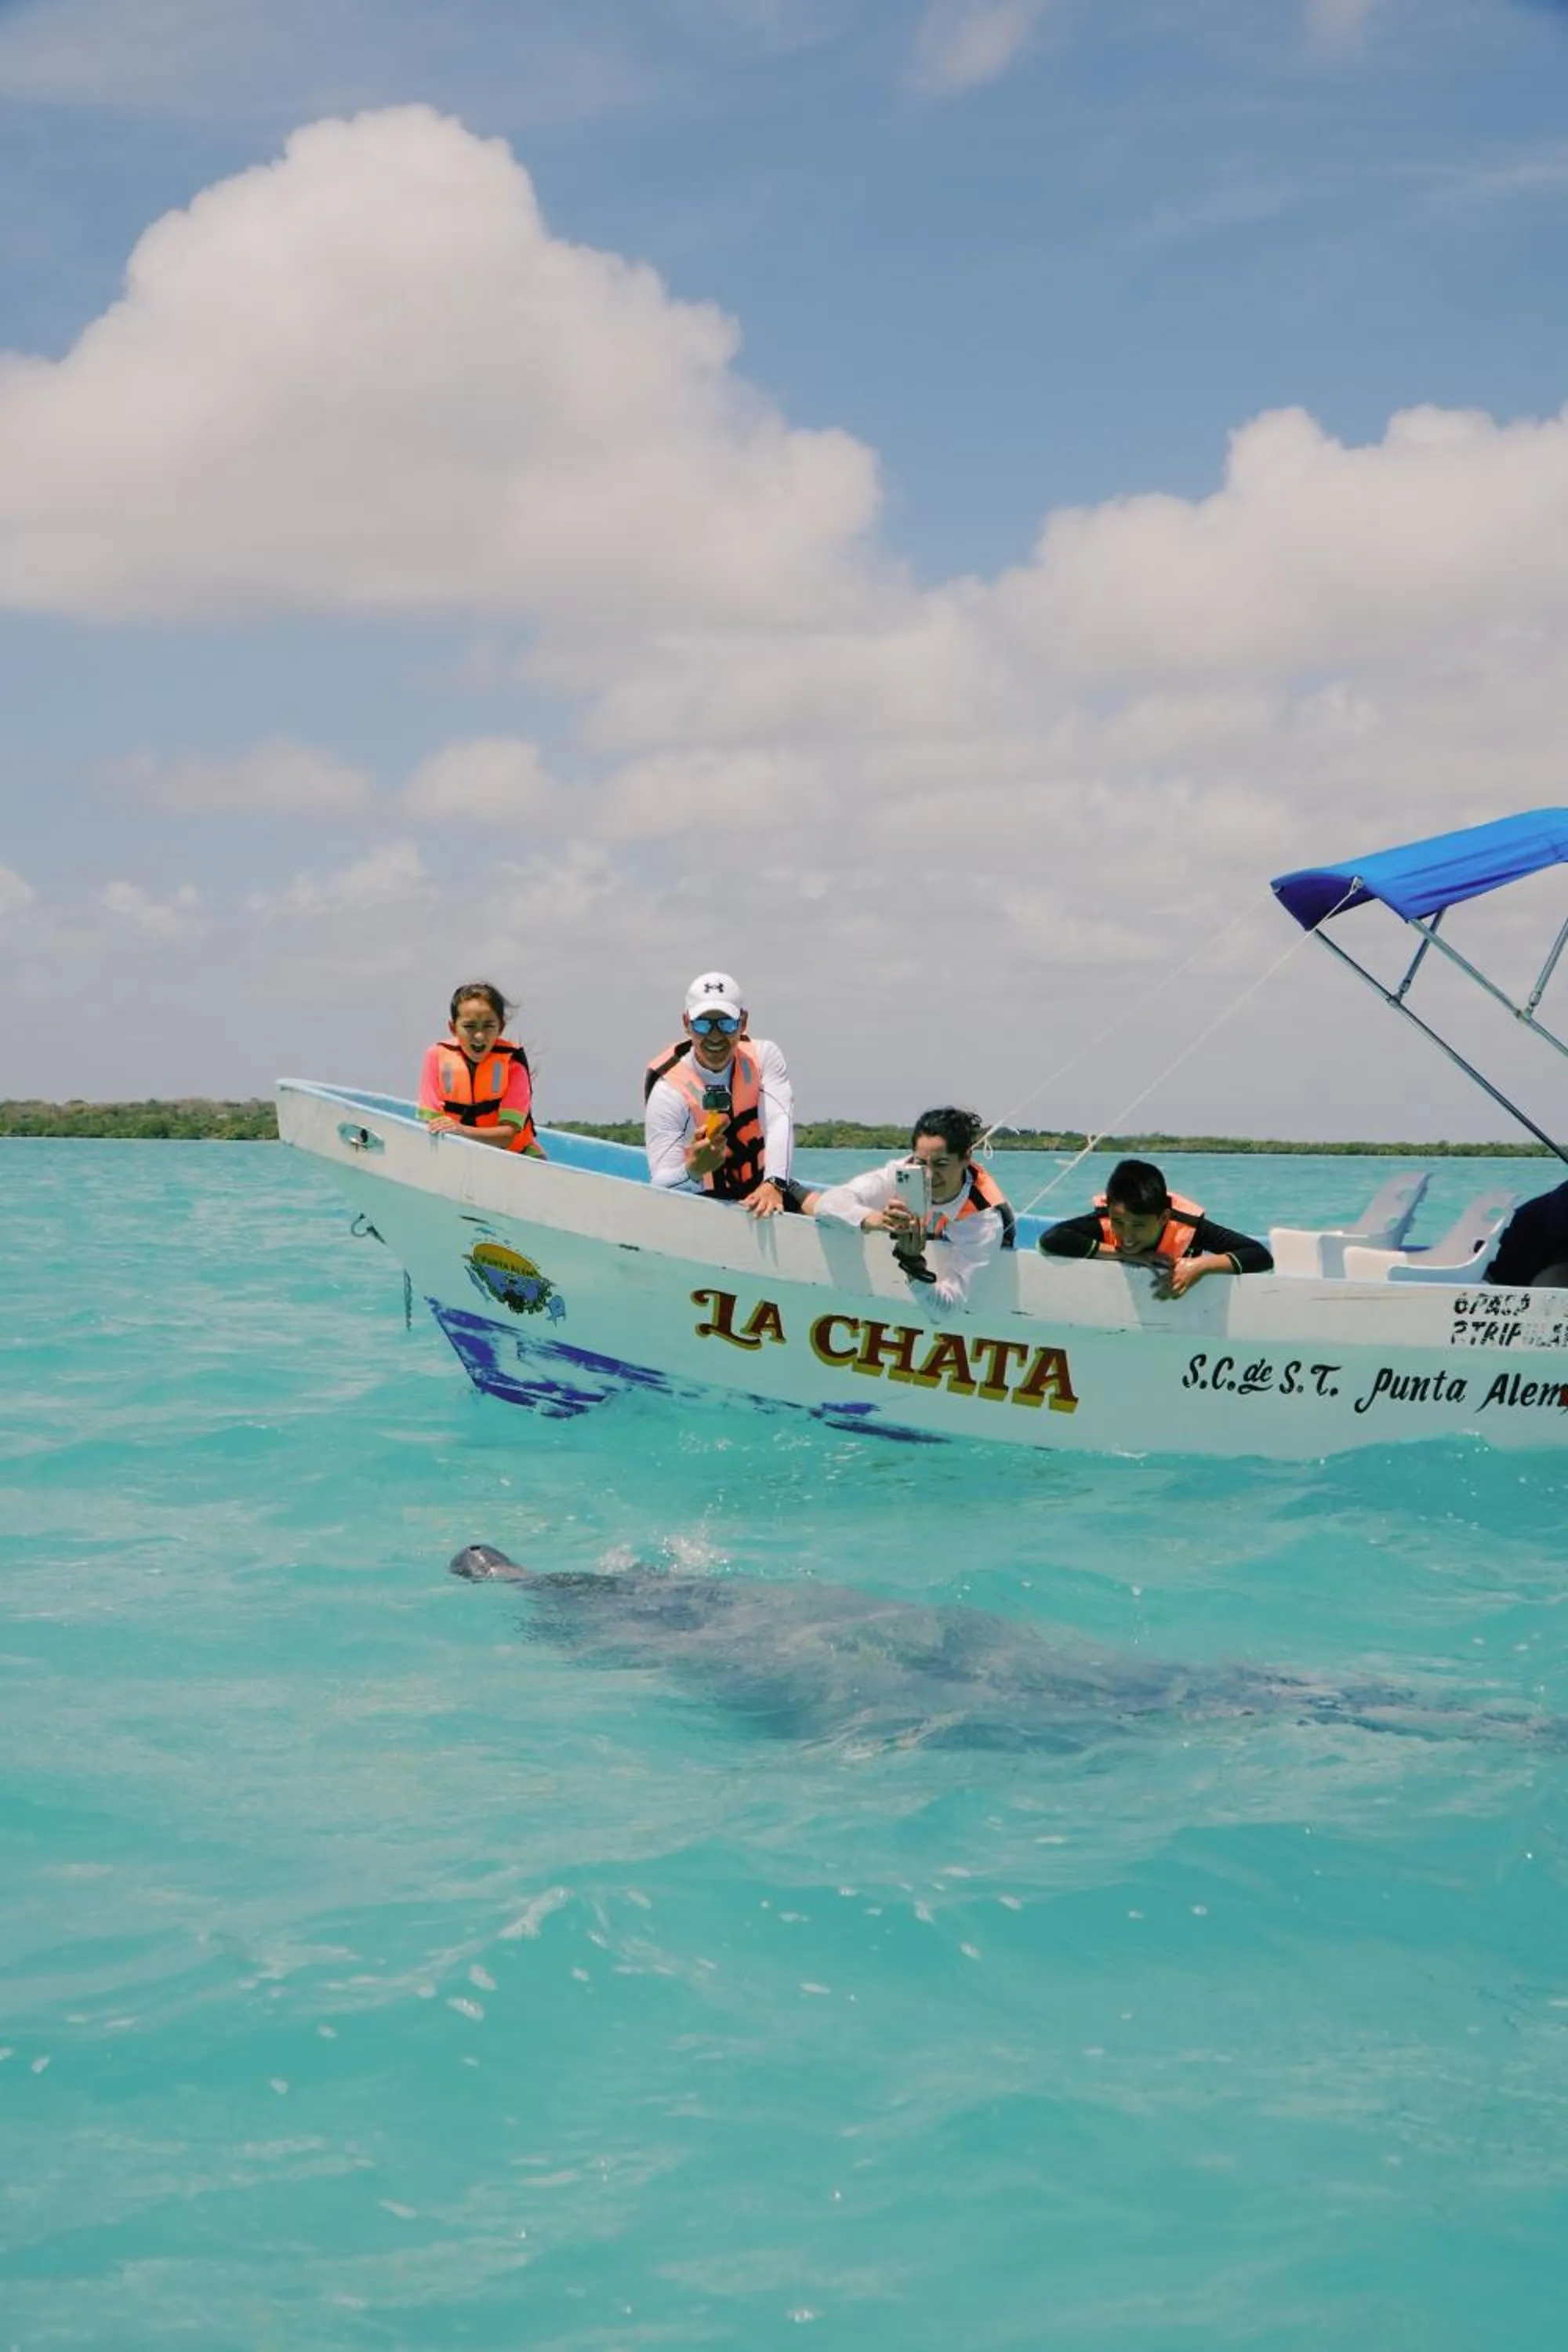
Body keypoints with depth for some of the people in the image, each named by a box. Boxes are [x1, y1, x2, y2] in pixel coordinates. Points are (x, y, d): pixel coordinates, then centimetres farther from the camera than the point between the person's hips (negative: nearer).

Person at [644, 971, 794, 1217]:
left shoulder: (763, 1056, -4)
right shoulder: (668, 1092, -15)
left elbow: (780, 1122, -21)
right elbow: (661, 1186, -21)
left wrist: (774, 1185, -39)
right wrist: (693, 1170, -45)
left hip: (761, 1196, 2)